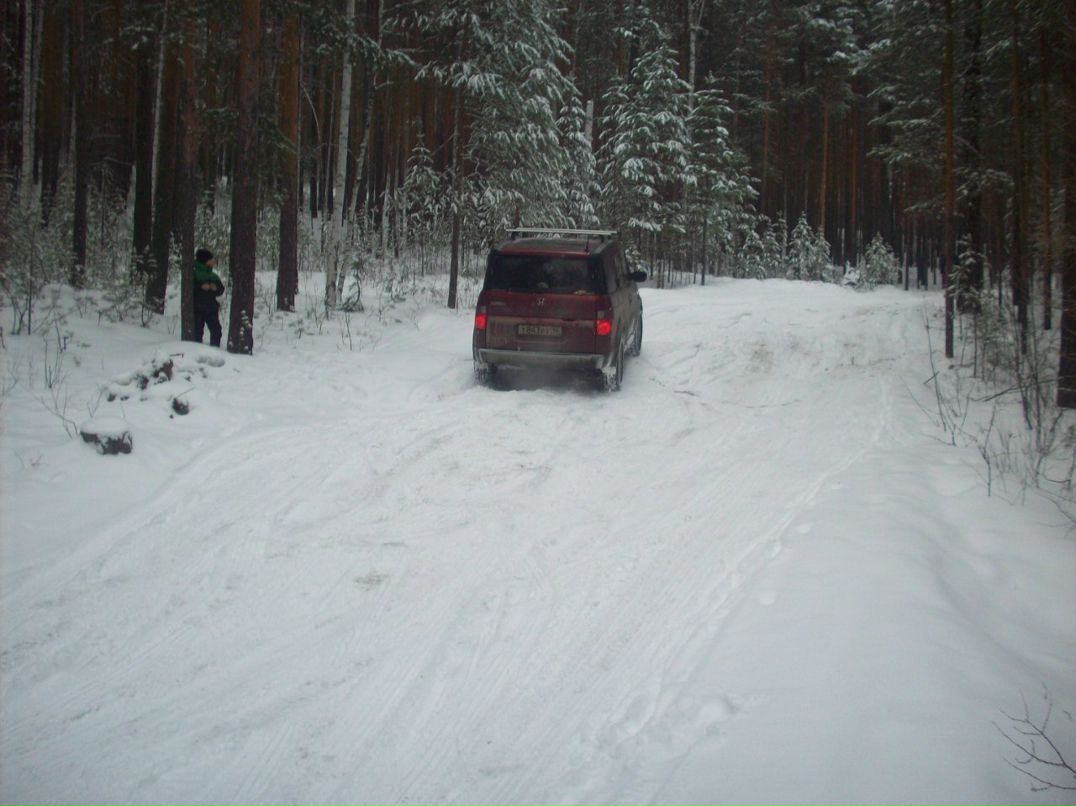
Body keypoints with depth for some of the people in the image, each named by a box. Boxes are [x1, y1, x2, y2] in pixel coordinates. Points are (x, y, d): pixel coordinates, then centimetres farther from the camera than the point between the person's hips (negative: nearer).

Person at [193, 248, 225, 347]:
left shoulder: (213, 276, 13)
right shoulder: (194, 273, -3)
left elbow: (221, 290, 14)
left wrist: (216, 288, -7)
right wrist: (201, 286, -21)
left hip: (211, 308, 5)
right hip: (197, 308, -5)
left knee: (216, 330, 1)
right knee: (197, 331, -5)